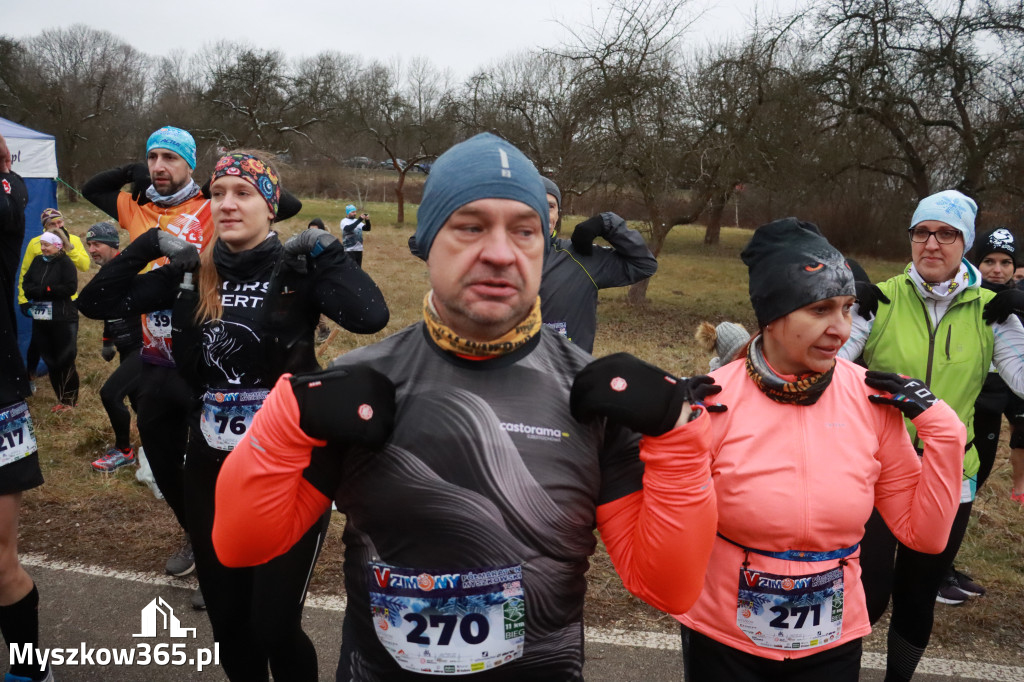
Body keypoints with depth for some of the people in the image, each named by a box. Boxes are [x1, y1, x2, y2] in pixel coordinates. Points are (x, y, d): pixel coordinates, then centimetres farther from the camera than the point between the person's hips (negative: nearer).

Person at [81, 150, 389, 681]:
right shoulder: (192, 274, 5)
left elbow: (370, 316, -25)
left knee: (274, 628, -1)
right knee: (227, 625, 17)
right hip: (210, 469, 5)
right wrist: (151, 245, -1)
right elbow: (107, 298, 7)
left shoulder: (299, 271, -9)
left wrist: (322, 249, -19)